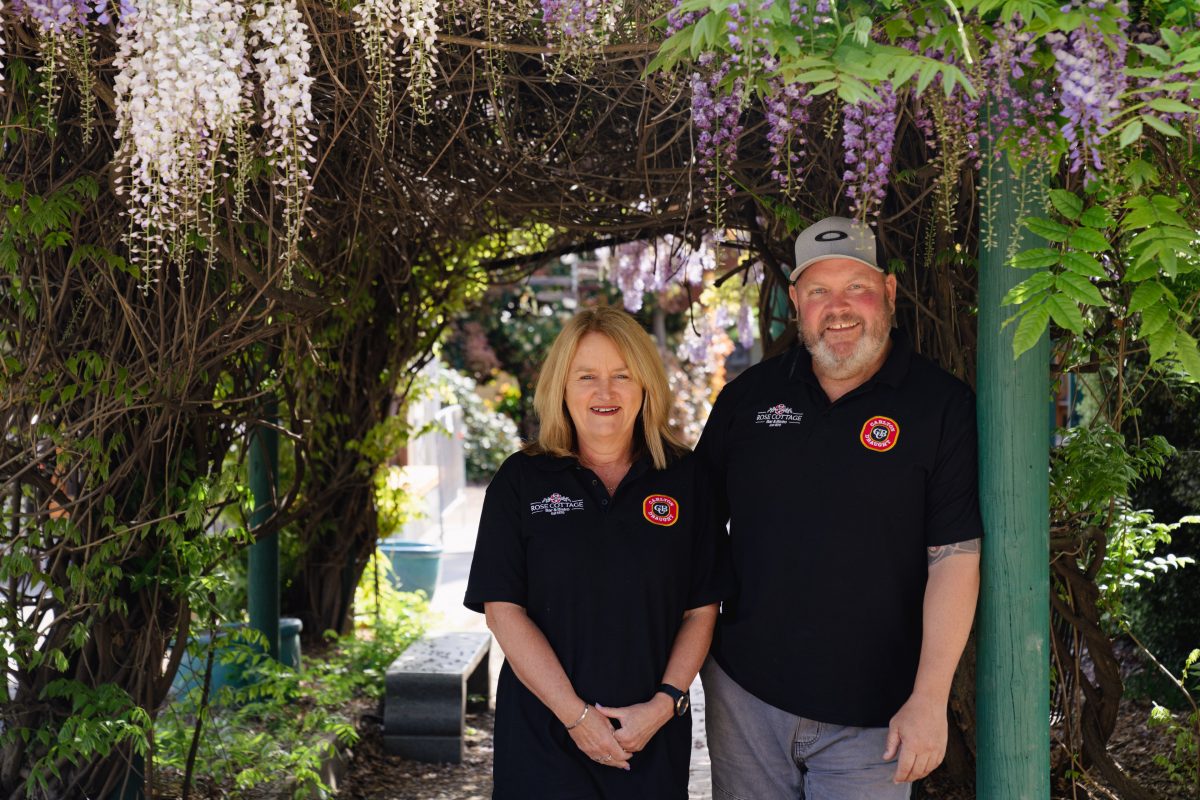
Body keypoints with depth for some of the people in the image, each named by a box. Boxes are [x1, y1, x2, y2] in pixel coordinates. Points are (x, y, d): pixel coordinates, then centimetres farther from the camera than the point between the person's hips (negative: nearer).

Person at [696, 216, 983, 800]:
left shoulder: (942, 406, -6)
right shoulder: (749, 395, 5)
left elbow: (954, 557, -9)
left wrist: (929, 699, -14)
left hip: (870, 717, -3)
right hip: (743, 692, 3)